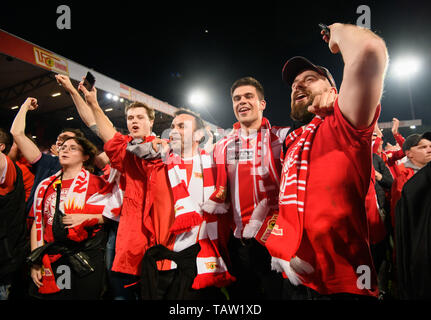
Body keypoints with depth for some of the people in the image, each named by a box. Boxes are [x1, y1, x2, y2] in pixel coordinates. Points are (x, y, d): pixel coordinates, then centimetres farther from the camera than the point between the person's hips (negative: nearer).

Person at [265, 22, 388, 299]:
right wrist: (280, 252, 3)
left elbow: (369, 50, -25)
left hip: (341, 287, -6)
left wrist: (338, 31, -5)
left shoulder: (342, 126, -8)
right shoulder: (292, 146, 13)